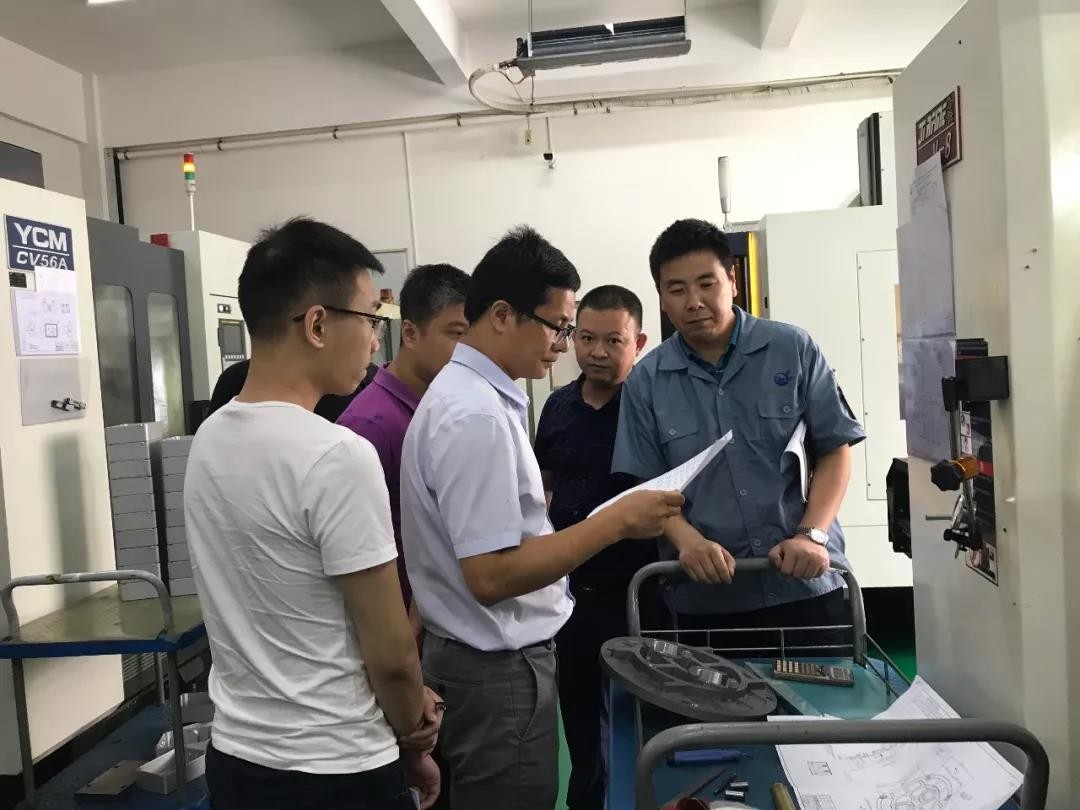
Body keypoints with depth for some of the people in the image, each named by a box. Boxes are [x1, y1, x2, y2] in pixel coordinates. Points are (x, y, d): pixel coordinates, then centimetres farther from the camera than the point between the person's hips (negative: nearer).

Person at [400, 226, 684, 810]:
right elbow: (491, 575, -27)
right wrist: (616, 522, -24)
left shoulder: (463, 392, 6)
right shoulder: (477, 415, -24)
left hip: (483, 656, 10)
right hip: (499, 669, -10)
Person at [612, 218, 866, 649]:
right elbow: (645, 483, 1)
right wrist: (687, 541, -16)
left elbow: (835, 450, 1)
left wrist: (812, 535, -12)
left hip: (805, 584, 0)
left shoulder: (793, 349, -2)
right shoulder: (645, 381, 0)